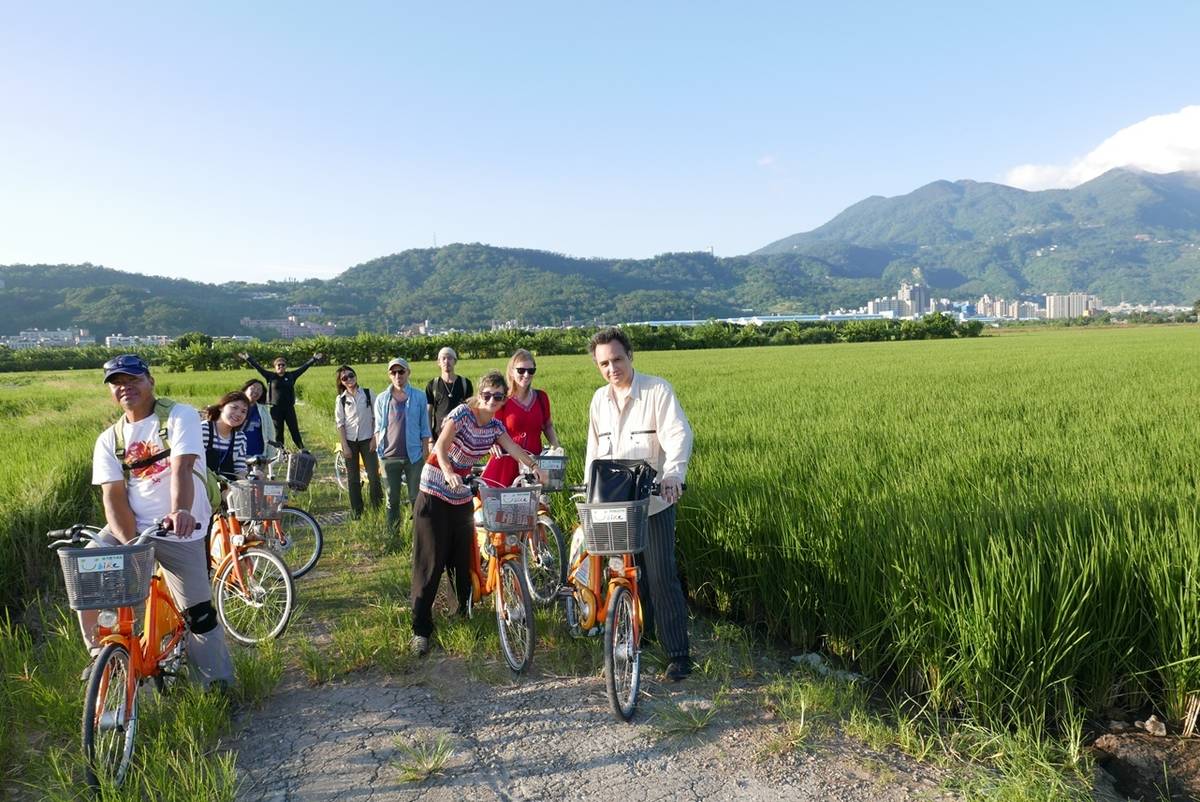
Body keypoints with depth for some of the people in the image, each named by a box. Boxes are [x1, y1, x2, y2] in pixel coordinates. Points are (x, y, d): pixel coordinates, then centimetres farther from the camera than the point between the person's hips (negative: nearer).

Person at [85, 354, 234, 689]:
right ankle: (103, 655, 4)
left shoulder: (180, 416, -8)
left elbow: (182, 467, -24)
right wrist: (129, 543, -23)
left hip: (180, 532, -3)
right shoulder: (109, 440, 4)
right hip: (129, 528, 4)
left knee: (199, 613, 0)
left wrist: (181, 511, -43)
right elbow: (113, 495, -6)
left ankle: (221, 685, 18)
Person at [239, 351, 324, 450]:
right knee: (278, 433, 7)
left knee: (295, 431, 2)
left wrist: (314, 359, 5)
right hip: (275, 409, 0)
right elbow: (258, 367, 0)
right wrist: (248, 359, -5)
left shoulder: (291, 376, 5)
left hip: (289, 408, 1)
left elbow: (304, 367, 6)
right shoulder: (270, 376, 3)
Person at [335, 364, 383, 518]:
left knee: (374, 476, -6)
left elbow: (375, 417, 3)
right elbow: (340, 424, 0)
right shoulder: (341, 399, 1)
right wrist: (345, 446, -5)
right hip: (350, 441, 1)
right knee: (353, 479, 6)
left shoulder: (368, 393, 0)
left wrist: (374, 439, -3)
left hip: (367, 440, -1)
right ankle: (356, 510, 16)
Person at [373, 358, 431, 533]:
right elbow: (378, 428, 10)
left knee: (416, 498, 2)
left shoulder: (419, 397, 1)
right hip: (390, 456, 2)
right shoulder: (382, 399, 5)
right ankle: (393, 535, 18)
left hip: (413, 455, -2)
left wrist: (425, 454, 0)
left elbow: (424, 429, 3)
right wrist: (379, 451, 1)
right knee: (392, 499, 9)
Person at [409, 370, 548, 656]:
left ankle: (465, 612, 27)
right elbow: (441, 446, -28)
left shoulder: (495, 426, 3)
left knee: (465, 559, 9)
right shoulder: (462, 412, -16)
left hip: (462, 496, 6)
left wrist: (535, 466, -28)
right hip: (435, 494, -6)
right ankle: (420, 629, 0)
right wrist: (448, 474, -47)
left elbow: (513, 448, -8)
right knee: (430, 563, -6)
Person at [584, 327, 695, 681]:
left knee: (661, 577, -6)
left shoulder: (657, 390, -7)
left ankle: (679, 654, 3)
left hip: (654, 501, -5)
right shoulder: (599, 399, 11)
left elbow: (679, 434, -18)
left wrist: (673, 472, -35)